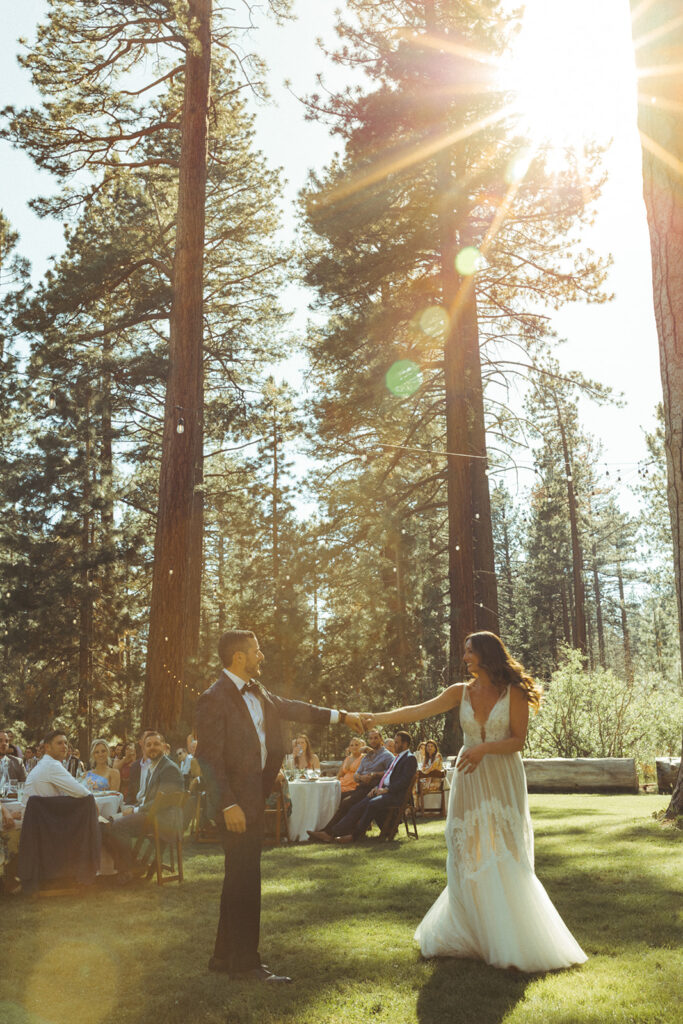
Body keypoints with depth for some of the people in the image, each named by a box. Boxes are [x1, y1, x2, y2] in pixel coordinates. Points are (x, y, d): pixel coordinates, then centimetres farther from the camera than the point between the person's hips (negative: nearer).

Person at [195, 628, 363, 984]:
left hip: (254, 795, 9)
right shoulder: (214, 698, -15)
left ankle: (225, 956, 28)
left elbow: (290, 708, 20)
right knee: (244, 878, -2)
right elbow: (209, 757, -17)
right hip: (235, 800, -9)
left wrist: (339, 716, 19)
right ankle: (245, 962, 10)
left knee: (241, 876, 15)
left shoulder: (256, 691, 10)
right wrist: (228, 805, -21)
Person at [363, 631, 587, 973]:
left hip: (502, 780, -3)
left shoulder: (513, 693, -5)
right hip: (469, 779, 3)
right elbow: (417, 711, -1)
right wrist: (376, 717, -8)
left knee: (505, 857, -2)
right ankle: (470, 932, 21)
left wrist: (485, 748, -21)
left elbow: (518, 740, -7)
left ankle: (513, 940, 12)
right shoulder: (462, 692, 4)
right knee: (467, 856, 6)